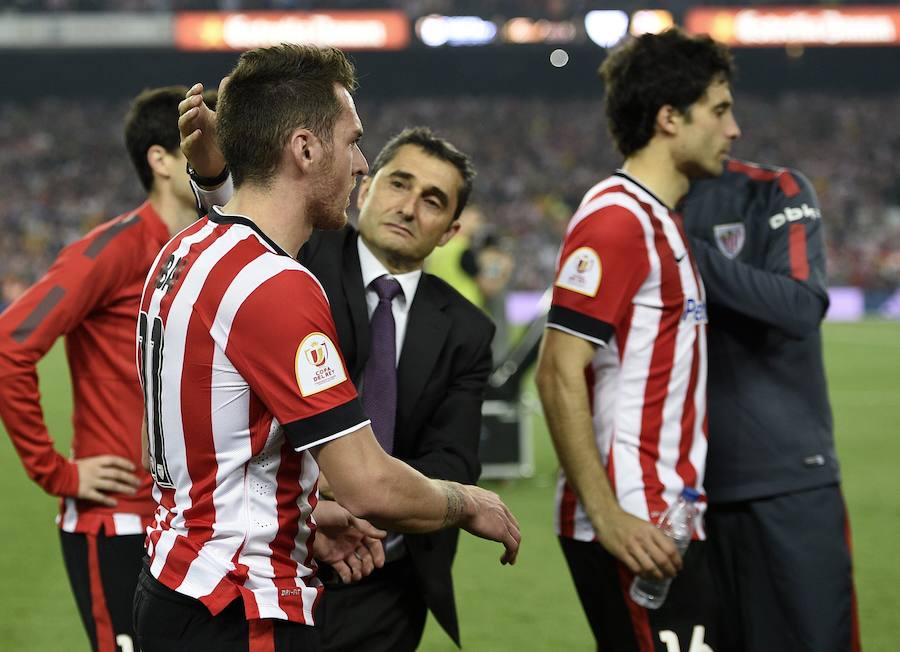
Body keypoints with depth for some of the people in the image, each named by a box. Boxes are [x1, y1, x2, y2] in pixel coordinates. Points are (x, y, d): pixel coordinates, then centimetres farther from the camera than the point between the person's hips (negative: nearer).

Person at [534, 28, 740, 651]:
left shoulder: (661, 222, 18)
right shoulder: (617, 219, -12)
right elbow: (559, 375, -18)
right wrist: (608, 516, -22)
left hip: (663, 519, 9)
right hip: (634, 525, -9)